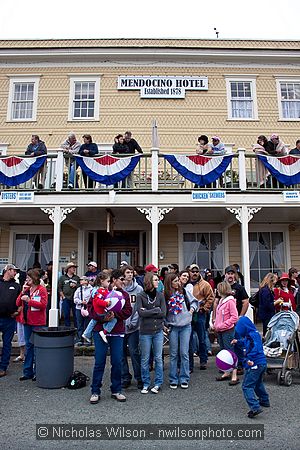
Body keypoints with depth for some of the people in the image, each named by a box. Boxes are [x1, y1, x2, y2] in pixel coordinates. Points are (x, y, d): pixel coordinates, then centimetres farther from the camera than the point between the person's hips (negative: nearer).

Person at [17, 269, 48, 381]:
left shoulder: (42, 289, -8)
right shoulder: (26, 289, 12)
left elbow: (43, 304, -17)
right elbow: (18, 303, 8)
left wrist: (29, 300, -23)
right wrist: (23, 292, -5)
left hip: (38, 323, -6)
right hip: (27, 322, 6)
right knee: (29, 346, 13)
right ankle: (28, 372, 21)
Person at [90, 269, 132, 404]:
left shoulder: (124, 294, 10)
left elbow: (128, 311, 0)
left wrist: (115, 314, -16)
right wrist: (101, 317, -19)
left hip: (117, 332, 3)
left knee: (117, 362, 7)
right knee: (99, 362, 3)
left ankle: (116, 390, 23)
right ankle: (95, 391, 17)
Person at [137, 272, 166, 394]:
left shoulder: (160, 295, 3)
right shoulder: (140, 296, -5)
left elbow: (163, 313, -6)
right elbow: (140, 313, -15)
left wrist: (147, 312, -11)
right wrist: (156, 310, -10)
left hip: (158, 331, 2)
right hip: (145, 332, -2)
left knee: (158, 358, 9)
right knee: (145, 359, 9)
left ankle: (158, 383, 23)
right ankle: (146, 384, 23)